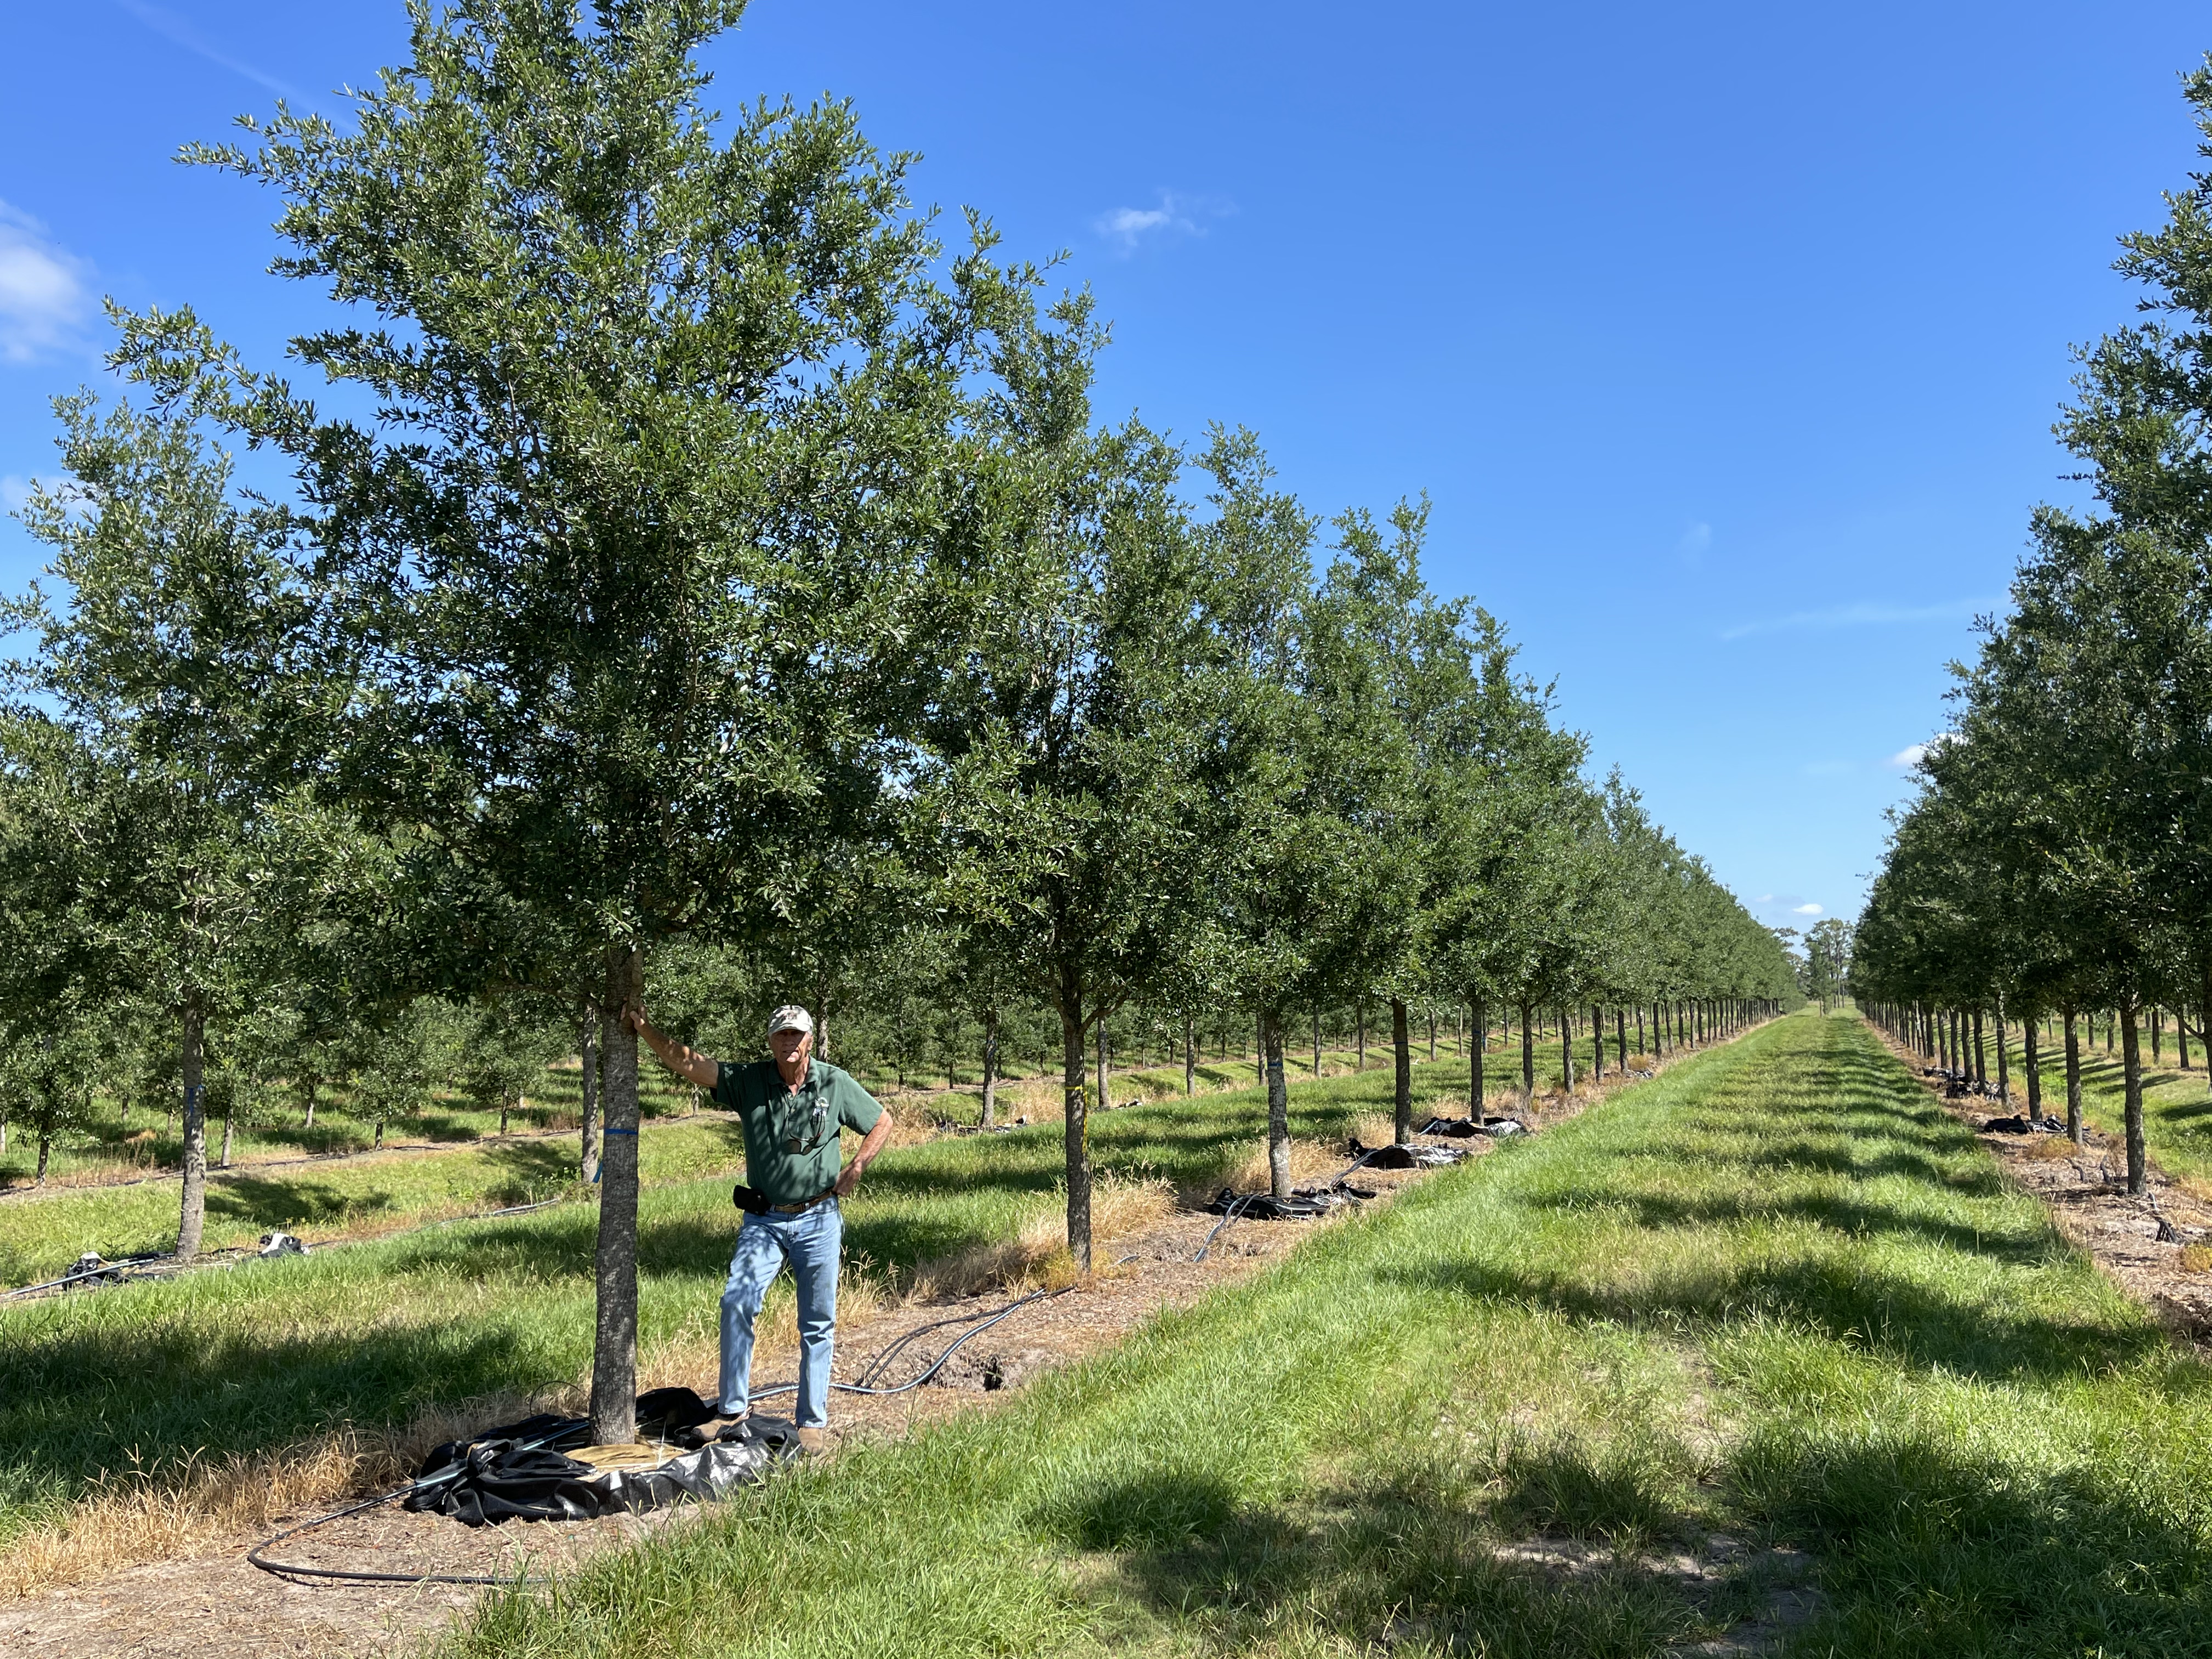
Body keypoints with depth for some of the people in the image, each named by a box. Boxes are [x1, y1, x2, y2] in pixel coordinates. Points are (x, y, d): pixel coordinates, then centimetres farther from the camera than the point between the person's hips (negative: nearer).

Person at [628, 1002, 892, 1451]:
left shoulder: (835, 1084, -3)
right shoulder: (748, 1081, -3)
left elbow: (882, 1122, 8)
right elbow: (686, 1063, -10)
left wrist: (855, 1169, -4)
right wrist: (645, 1029, -22)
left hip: (818, 1219, 0)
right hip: (763, 1219, 1)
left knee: (818, 1324, 5)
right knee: (737, 1301, -17)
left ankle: (812, 1421, 15)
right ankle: (733, 1407, -3)